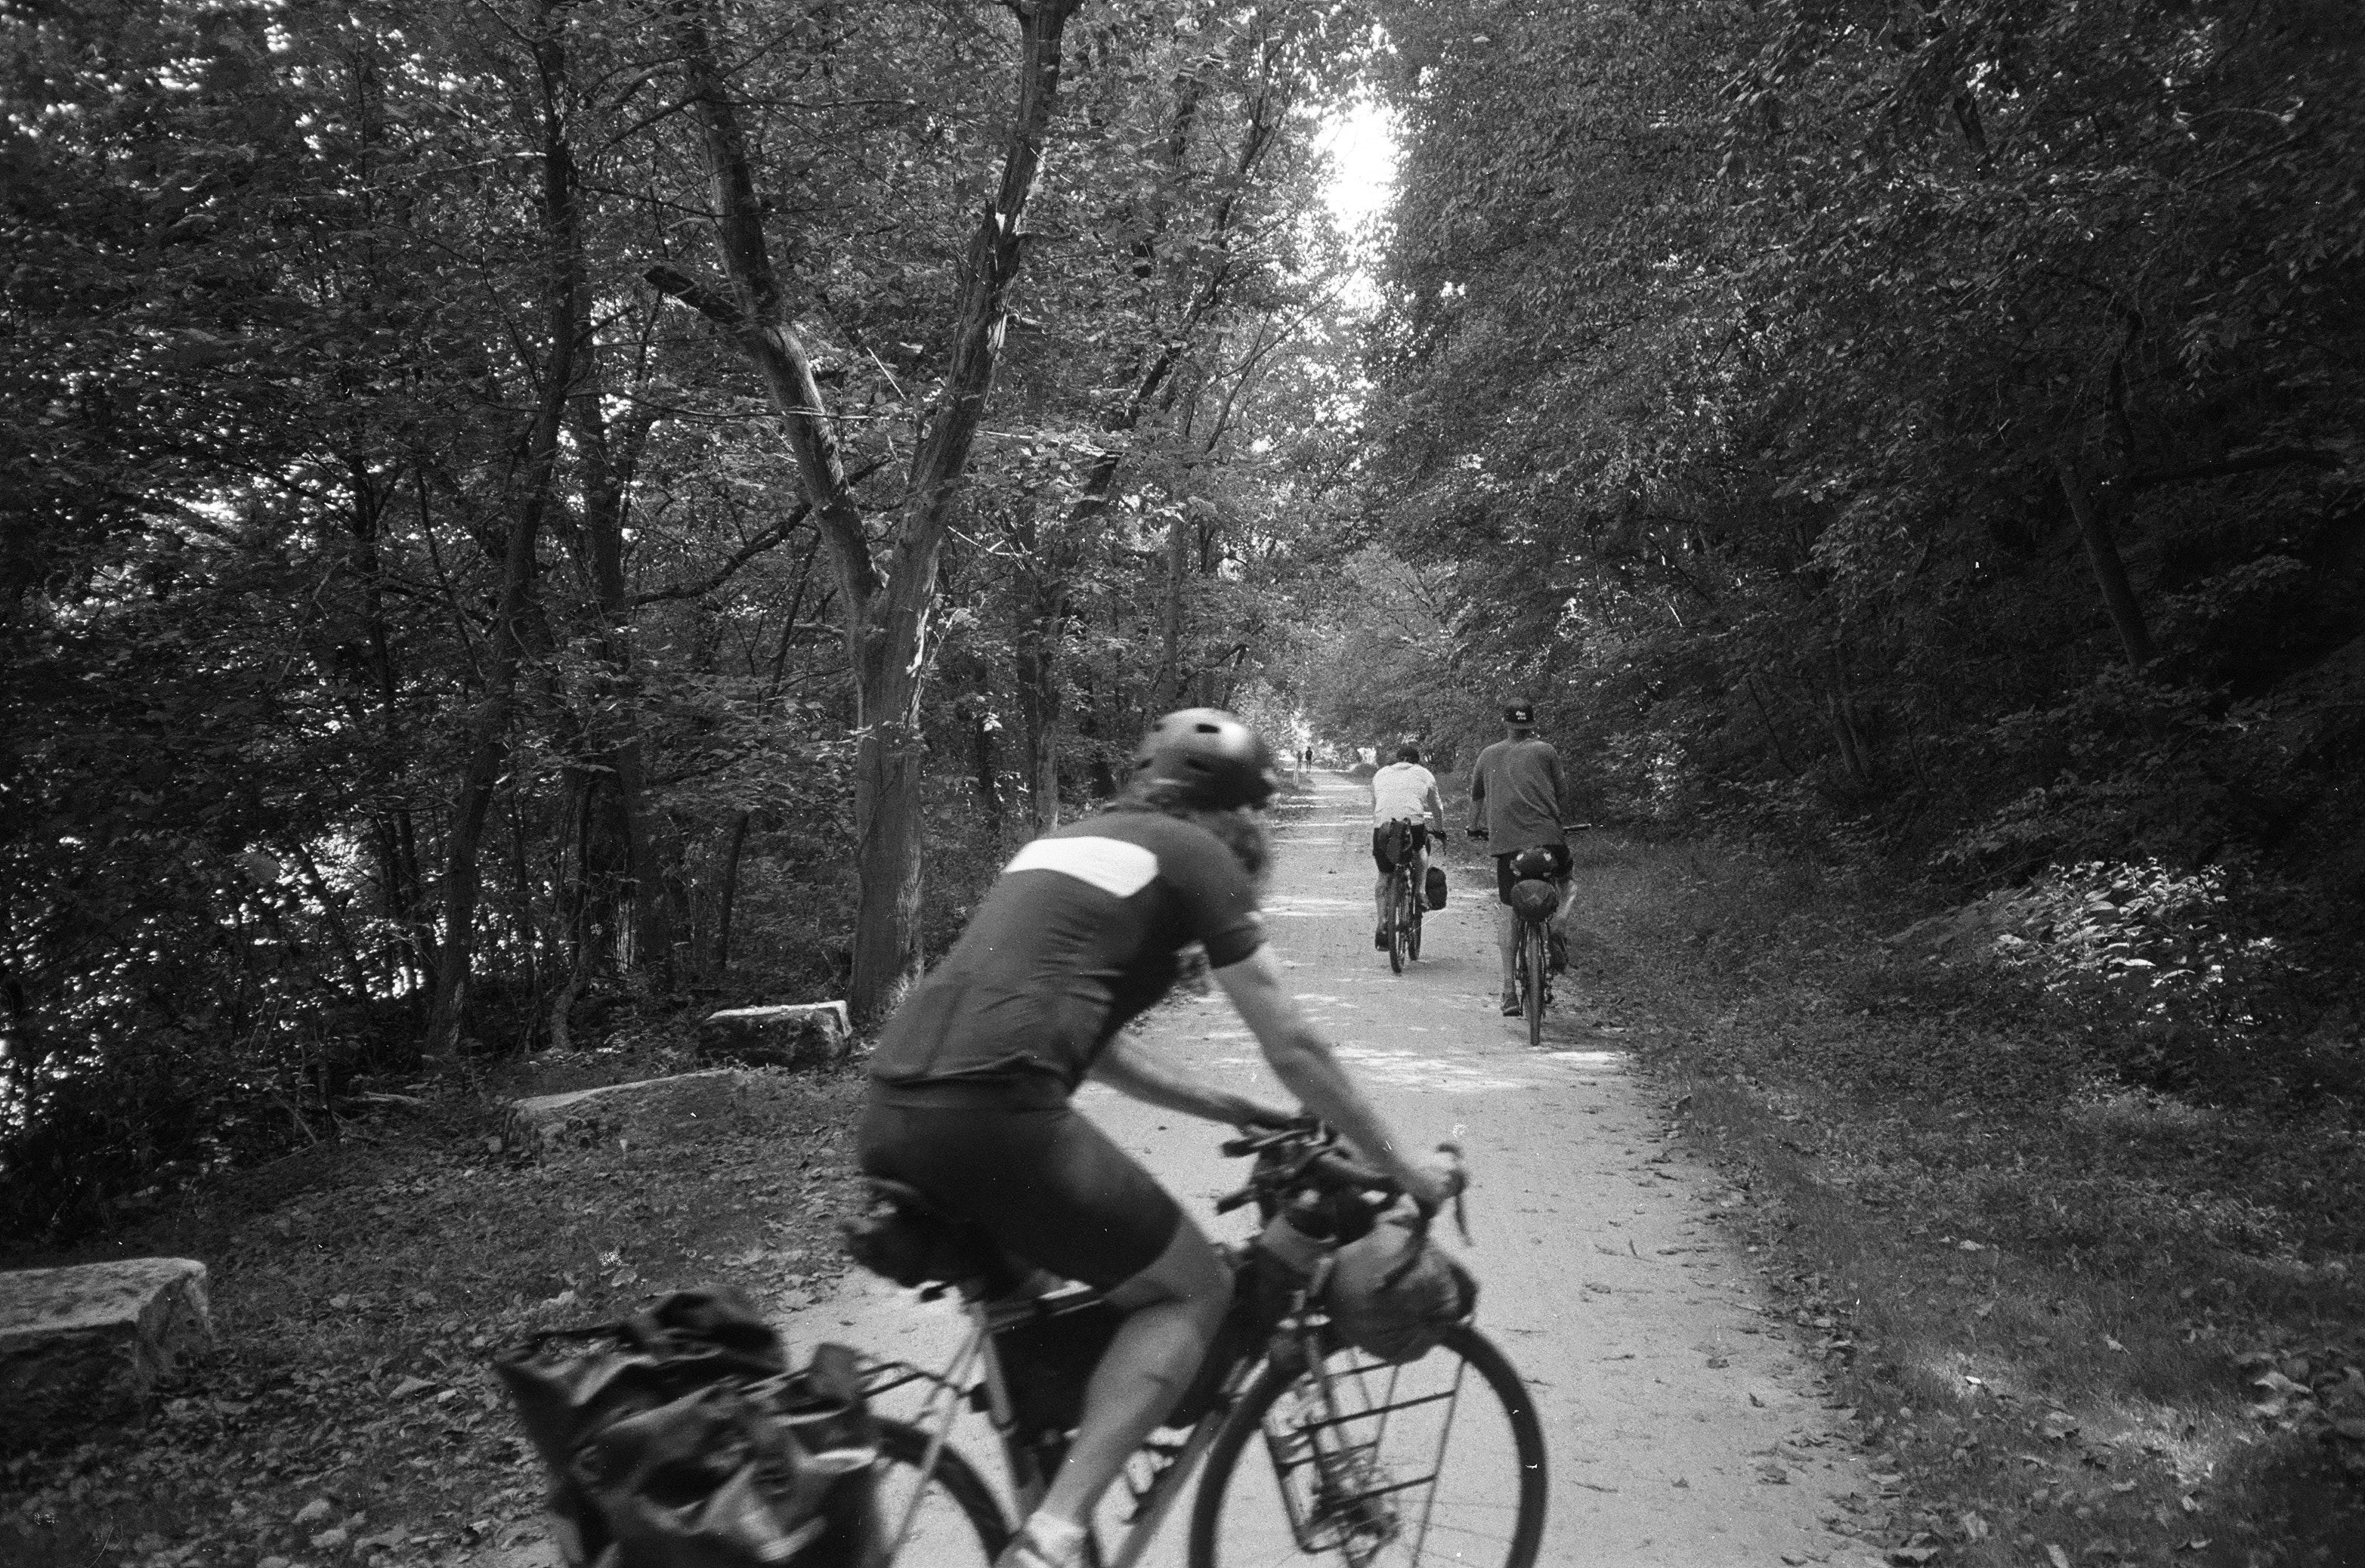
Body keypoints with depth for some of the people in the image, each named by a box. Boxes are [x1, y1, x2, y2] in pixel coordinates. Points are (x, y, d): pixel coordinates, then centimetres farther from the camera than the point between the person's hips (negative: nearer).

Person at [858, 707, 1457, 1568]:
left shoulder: (1062, 842, 28)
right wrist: (1400, 1164, 18)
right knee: (1191, 1293, 10)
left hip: (887, 1117, 8)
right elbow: (1292, 1046, 7)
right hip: (992, 1116, -8)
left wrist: (1232, 1108, 34)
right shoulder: (1197, 856, 7)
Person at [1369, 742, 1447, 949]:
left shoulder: (1380, 775, 27)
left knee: (1384, 879, 16)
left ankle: (1383, 924, 5)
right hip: (1414, 824, -2)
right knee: (1421, 849, 33)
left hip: (1382, 829, 2)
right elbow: (1437, 808, 30)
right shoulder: (1424, 774, 21)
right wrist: (1440, 830, 46)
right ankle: (1420, 890, 17)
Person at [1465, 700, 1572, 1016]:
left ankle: (1509, 989, 0)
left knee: (1507, 910, 6)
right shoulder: (1545, 751, 10)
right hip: (1547, 835, -1)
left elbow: (1476, 795, 28)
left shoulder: (1489, 754, 17)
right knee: (1564, 884, 27)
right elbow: (1561, 794, 12)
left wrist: (1475, 826, 43)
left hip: (1504, 839, 1)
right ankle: (1558, 931, 0)